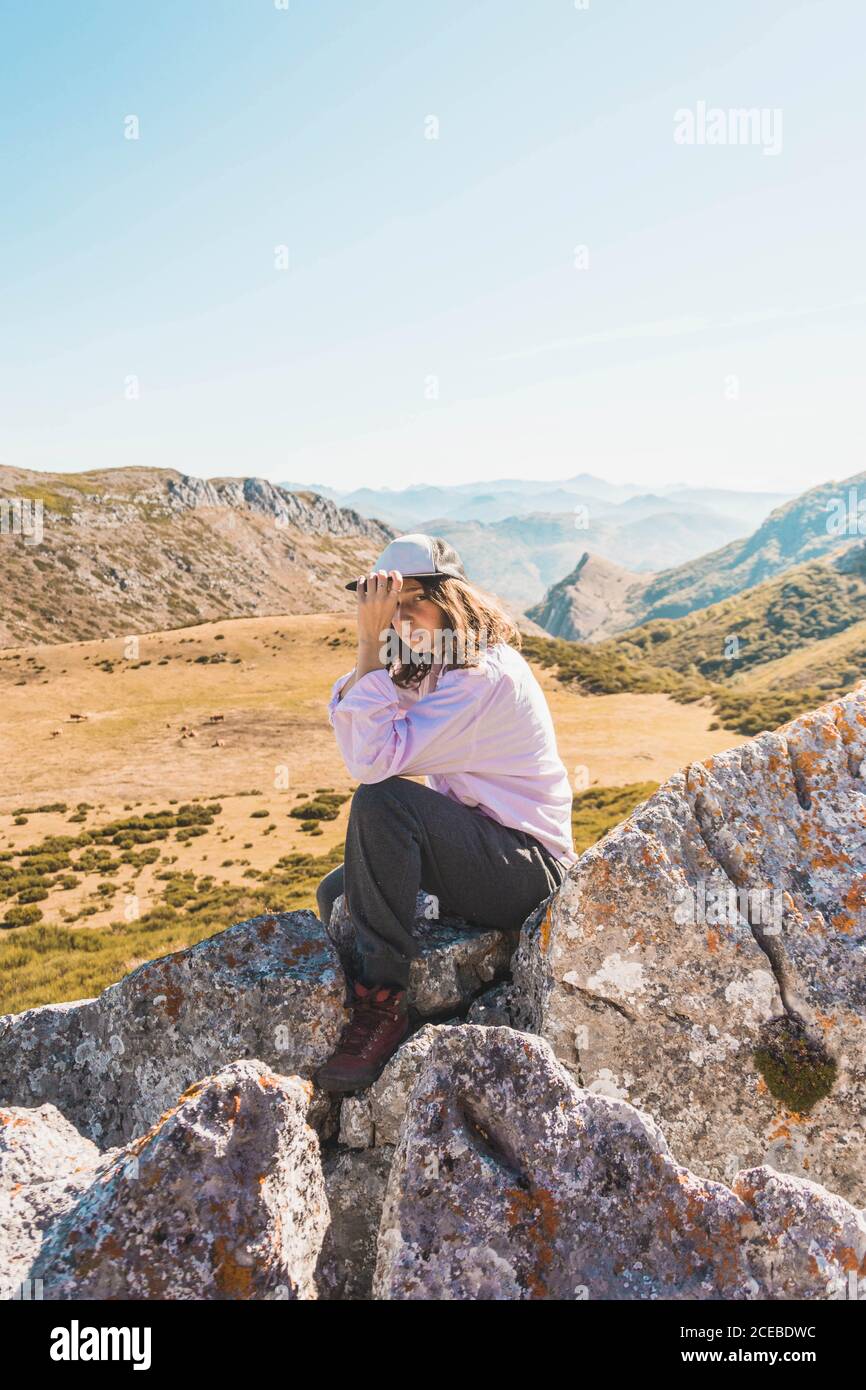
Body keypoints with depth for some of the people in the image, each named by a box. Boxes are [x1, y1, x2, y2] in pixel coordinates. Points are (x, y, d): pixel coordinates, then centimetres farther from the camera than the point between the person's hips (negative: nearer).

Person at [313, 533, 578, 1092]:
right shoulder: (431, 668, 8)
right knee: (336, 896, 7)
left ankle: (383, 1002, -20)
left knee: (384, 800, -29)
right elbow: (354, 745, -4)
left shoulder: (485, 674, -22)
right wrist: (373, 646, -12)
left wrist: (371, 645, -26)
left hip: (528, 871, -9)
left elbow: (374, 761, -30)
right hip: (475, 849, 9)